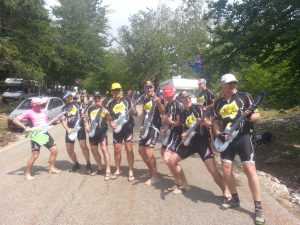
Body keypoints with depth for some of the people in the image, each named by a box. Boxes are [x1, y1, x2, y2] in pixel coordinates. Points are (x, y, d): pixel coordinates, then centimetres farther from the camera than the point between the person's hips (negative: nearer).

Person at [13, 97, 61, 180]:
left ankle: (51, 168, 22)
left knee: (54, 150, 5)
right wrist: (25, 128, -18)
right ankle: (28, 173, 10)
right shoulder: (29, 112, -7)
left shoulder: (43, 111, 11)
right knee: (35, 155, -8)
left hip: (46, 133, 6)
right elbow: (16, 120, -10)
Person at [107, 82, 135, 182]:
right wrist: (111, 123, -10)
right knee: (117, 150, 10)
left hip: (127, 127, -2)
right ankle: (118, 170, 28)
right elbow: (109, 117, 9)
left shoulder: (126, 100, -1)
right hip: (117, 129, 3)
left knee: (129, 150, -1)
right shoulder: (110, 103, 6)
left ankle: (131, 171, 9)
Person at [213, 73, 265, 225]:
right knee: (226, 169, 5)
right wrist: (218, 133, -1)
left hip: (243, 137, -4)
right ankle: (234, 198, 26)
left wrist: (248, 116, -25)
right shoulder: (218, 103, 10)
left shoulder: (244, 97, -2)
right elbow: (216, 121, 17)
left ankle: (258, 207, 2)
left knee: (249, 169, -9)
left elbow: (256, 116, -3)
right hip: (226, 139, 5)